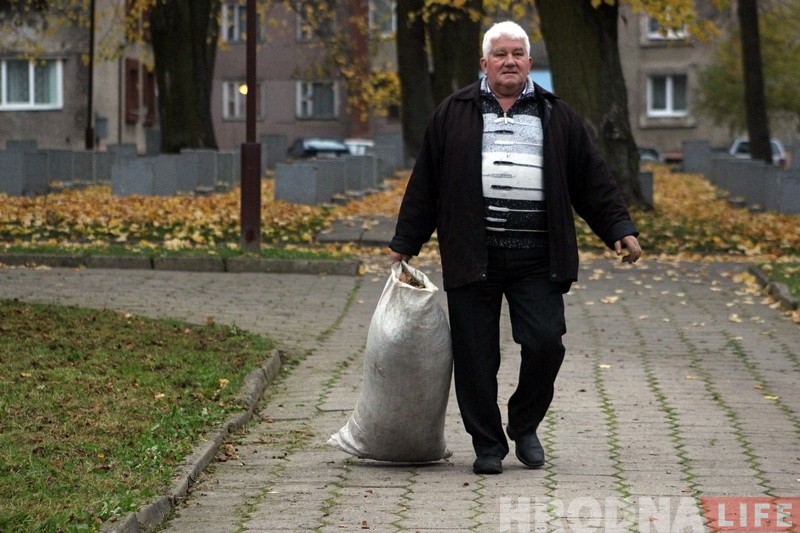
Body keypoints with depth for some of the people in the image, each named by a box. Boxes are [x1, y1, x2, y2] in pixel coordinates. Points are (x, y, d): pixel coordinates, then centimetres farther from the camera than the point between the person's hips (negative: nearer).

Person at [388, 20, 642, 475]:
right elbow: (426, 183, 12)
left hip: (537, 255, 1)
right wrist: (405, 243, 10)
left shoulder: (557, 117, 14)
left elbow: (592, 179, 14)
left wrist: (619, 228, 5)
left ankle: (525, 427, 17)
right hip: (473, 254, 0)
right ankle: (488, 445, 13)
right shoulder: (454, 114, 11)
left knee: (545, 343, -7)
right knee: (476, 355, 0)